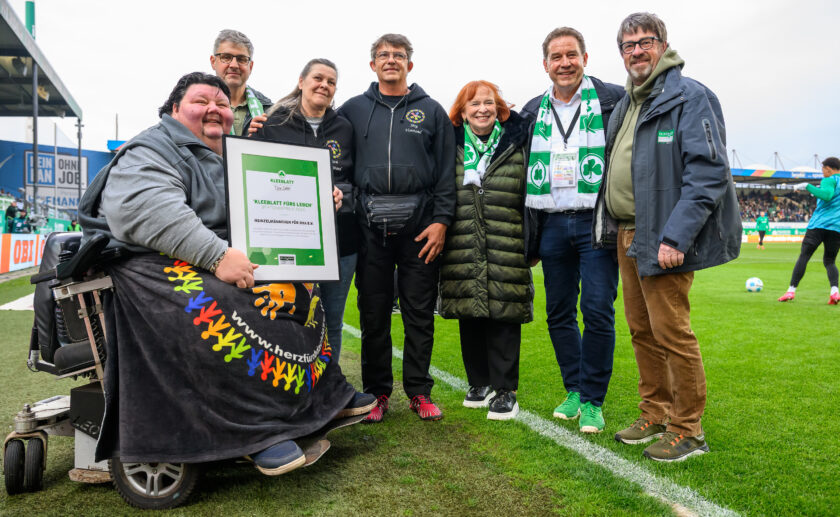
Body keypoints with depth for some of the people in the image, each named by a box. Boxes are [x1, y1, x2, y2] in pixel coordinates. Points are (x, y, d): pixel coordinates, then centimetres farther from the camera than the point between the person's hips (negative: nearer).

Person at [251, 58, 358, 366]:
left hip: (340, 239, 3)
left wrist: (343, 192, -2)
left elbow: (357, 177, 17)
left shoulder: (344, 129, 12)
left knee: (332, 322, 11)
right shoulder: (274, 124, 4)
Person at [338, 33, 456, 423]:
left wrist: (441, 219, -4)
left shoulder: (431, 111, 10)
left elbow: (447, 171, 4)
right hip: (370, 225, 1)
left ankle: (419, 391, 17)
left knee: (420, 312, 4)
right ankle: (377, 392, 18)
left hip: (419, 225, 0)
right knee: (373, 312, 6)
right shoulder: (353, 110, 13)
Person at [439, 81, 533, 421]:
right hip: (462, 250, 2)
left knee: (504, 315, -1)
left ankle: (504, 389, 11)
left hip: (506, 250, -2)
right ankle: (479, 383, 25)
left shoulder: (516, 144, 6)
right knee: (470, 316, 9)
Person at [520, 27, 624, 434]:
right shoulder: (532, 112, 13)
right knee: (559, 312, 8)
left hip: (597, 222, -4)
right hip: (552, 225, 4)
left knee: (597, 311, -5)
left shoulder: (614, 101, 1)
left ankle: (592, 400, 9)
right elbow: (522, 175, 18)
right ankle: (573, 390, 23)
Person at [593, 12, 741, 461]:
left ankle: (687, 431, 12)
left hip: (663, 239, -8)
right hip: (626, 236, 8)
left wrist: (675, 237, -23)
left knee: (671, 332, -4)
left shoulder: (689, 96, -8)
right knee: (641, 331, 14)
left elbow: (709, 172, -17)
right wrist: (610, 226, 14)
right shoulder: (624, 104, 18)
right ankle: (655, 416, 28)